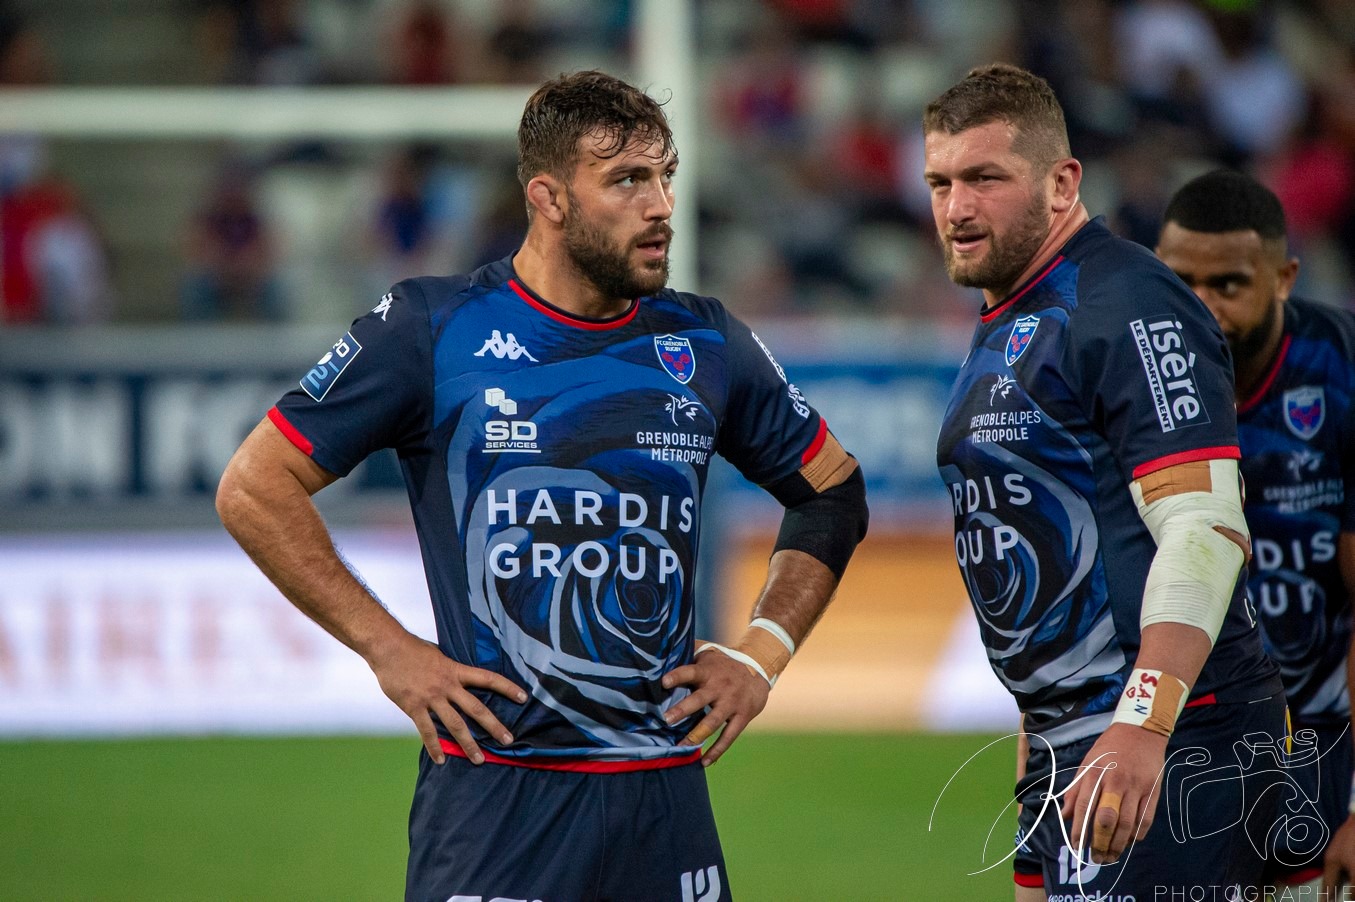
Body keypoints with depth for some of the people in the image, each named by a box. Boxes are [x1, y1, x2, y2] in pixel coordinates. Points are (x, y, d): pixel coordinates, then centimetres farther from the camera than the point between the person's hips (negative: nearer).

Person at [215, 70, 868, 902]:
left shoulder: (707, 345, 8)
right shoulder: (434, 331, -3)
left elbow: (834, 492, 23)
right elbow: (255, 490, -1)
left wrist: (762, 654, 11)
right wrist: (389, 649, -5)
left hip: (666, 796, 4)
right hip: (495, 792, -4)